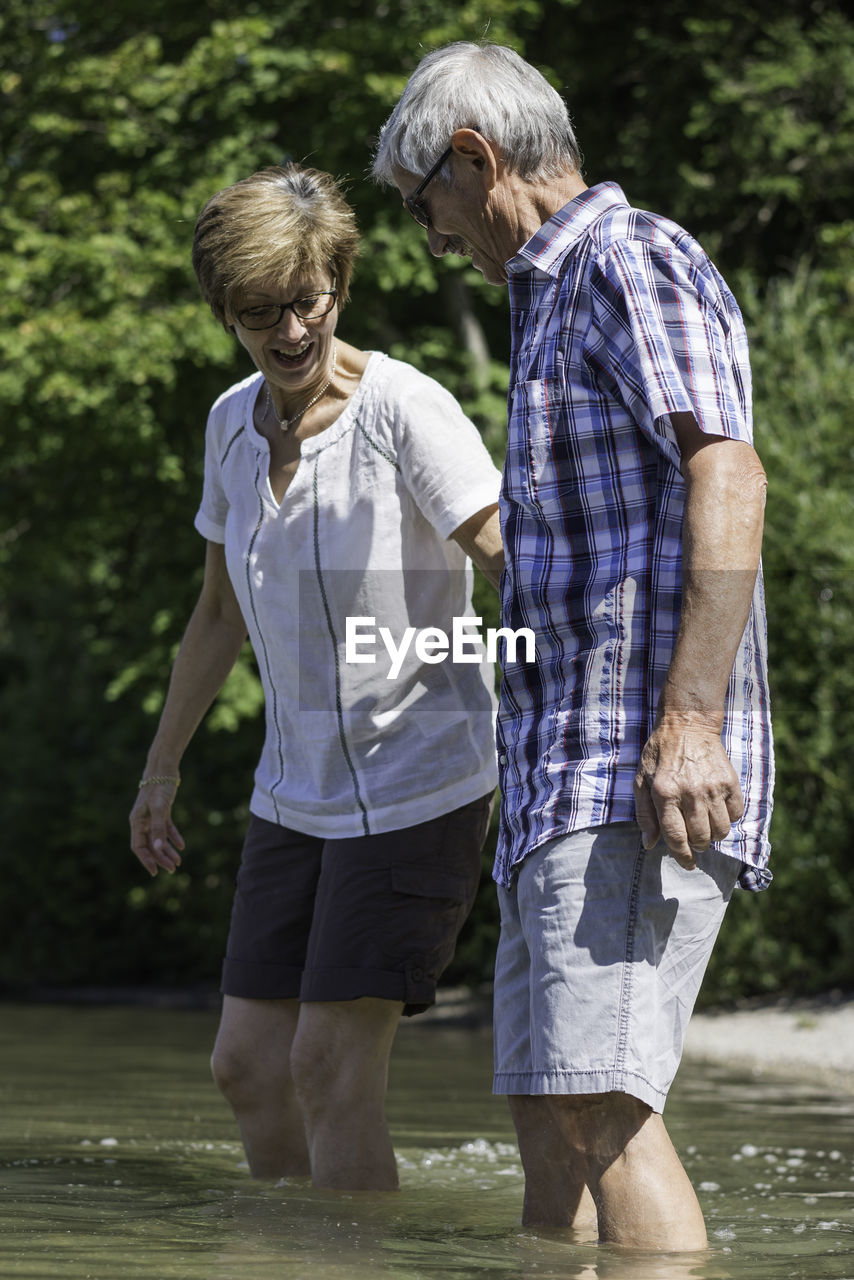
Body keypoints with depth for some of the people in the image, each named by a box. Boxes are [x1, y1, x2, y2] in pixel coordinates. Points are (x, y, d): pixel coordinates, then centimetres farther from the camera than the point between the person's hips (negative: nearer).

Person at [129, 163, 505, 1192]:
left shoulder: (406, 411, -14)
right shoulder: (233, 422, 7)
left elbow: (513, 560, -22)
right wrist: (162, 766, 25)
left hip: (418, 786, -7)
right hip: (295, 790, 7)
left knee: (331, 1066, -11)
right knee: (247, 1063, 6)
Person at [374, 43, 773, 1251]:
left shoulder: (635, 261, -6)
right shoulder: (557, 297, 26)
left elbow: (728, 479, -19)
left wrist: (689, 721, -28)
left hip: (640, 780, -11)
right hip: (564, 784, 11)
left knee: (602, 1098, -20)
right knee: (545, 1105, 7)